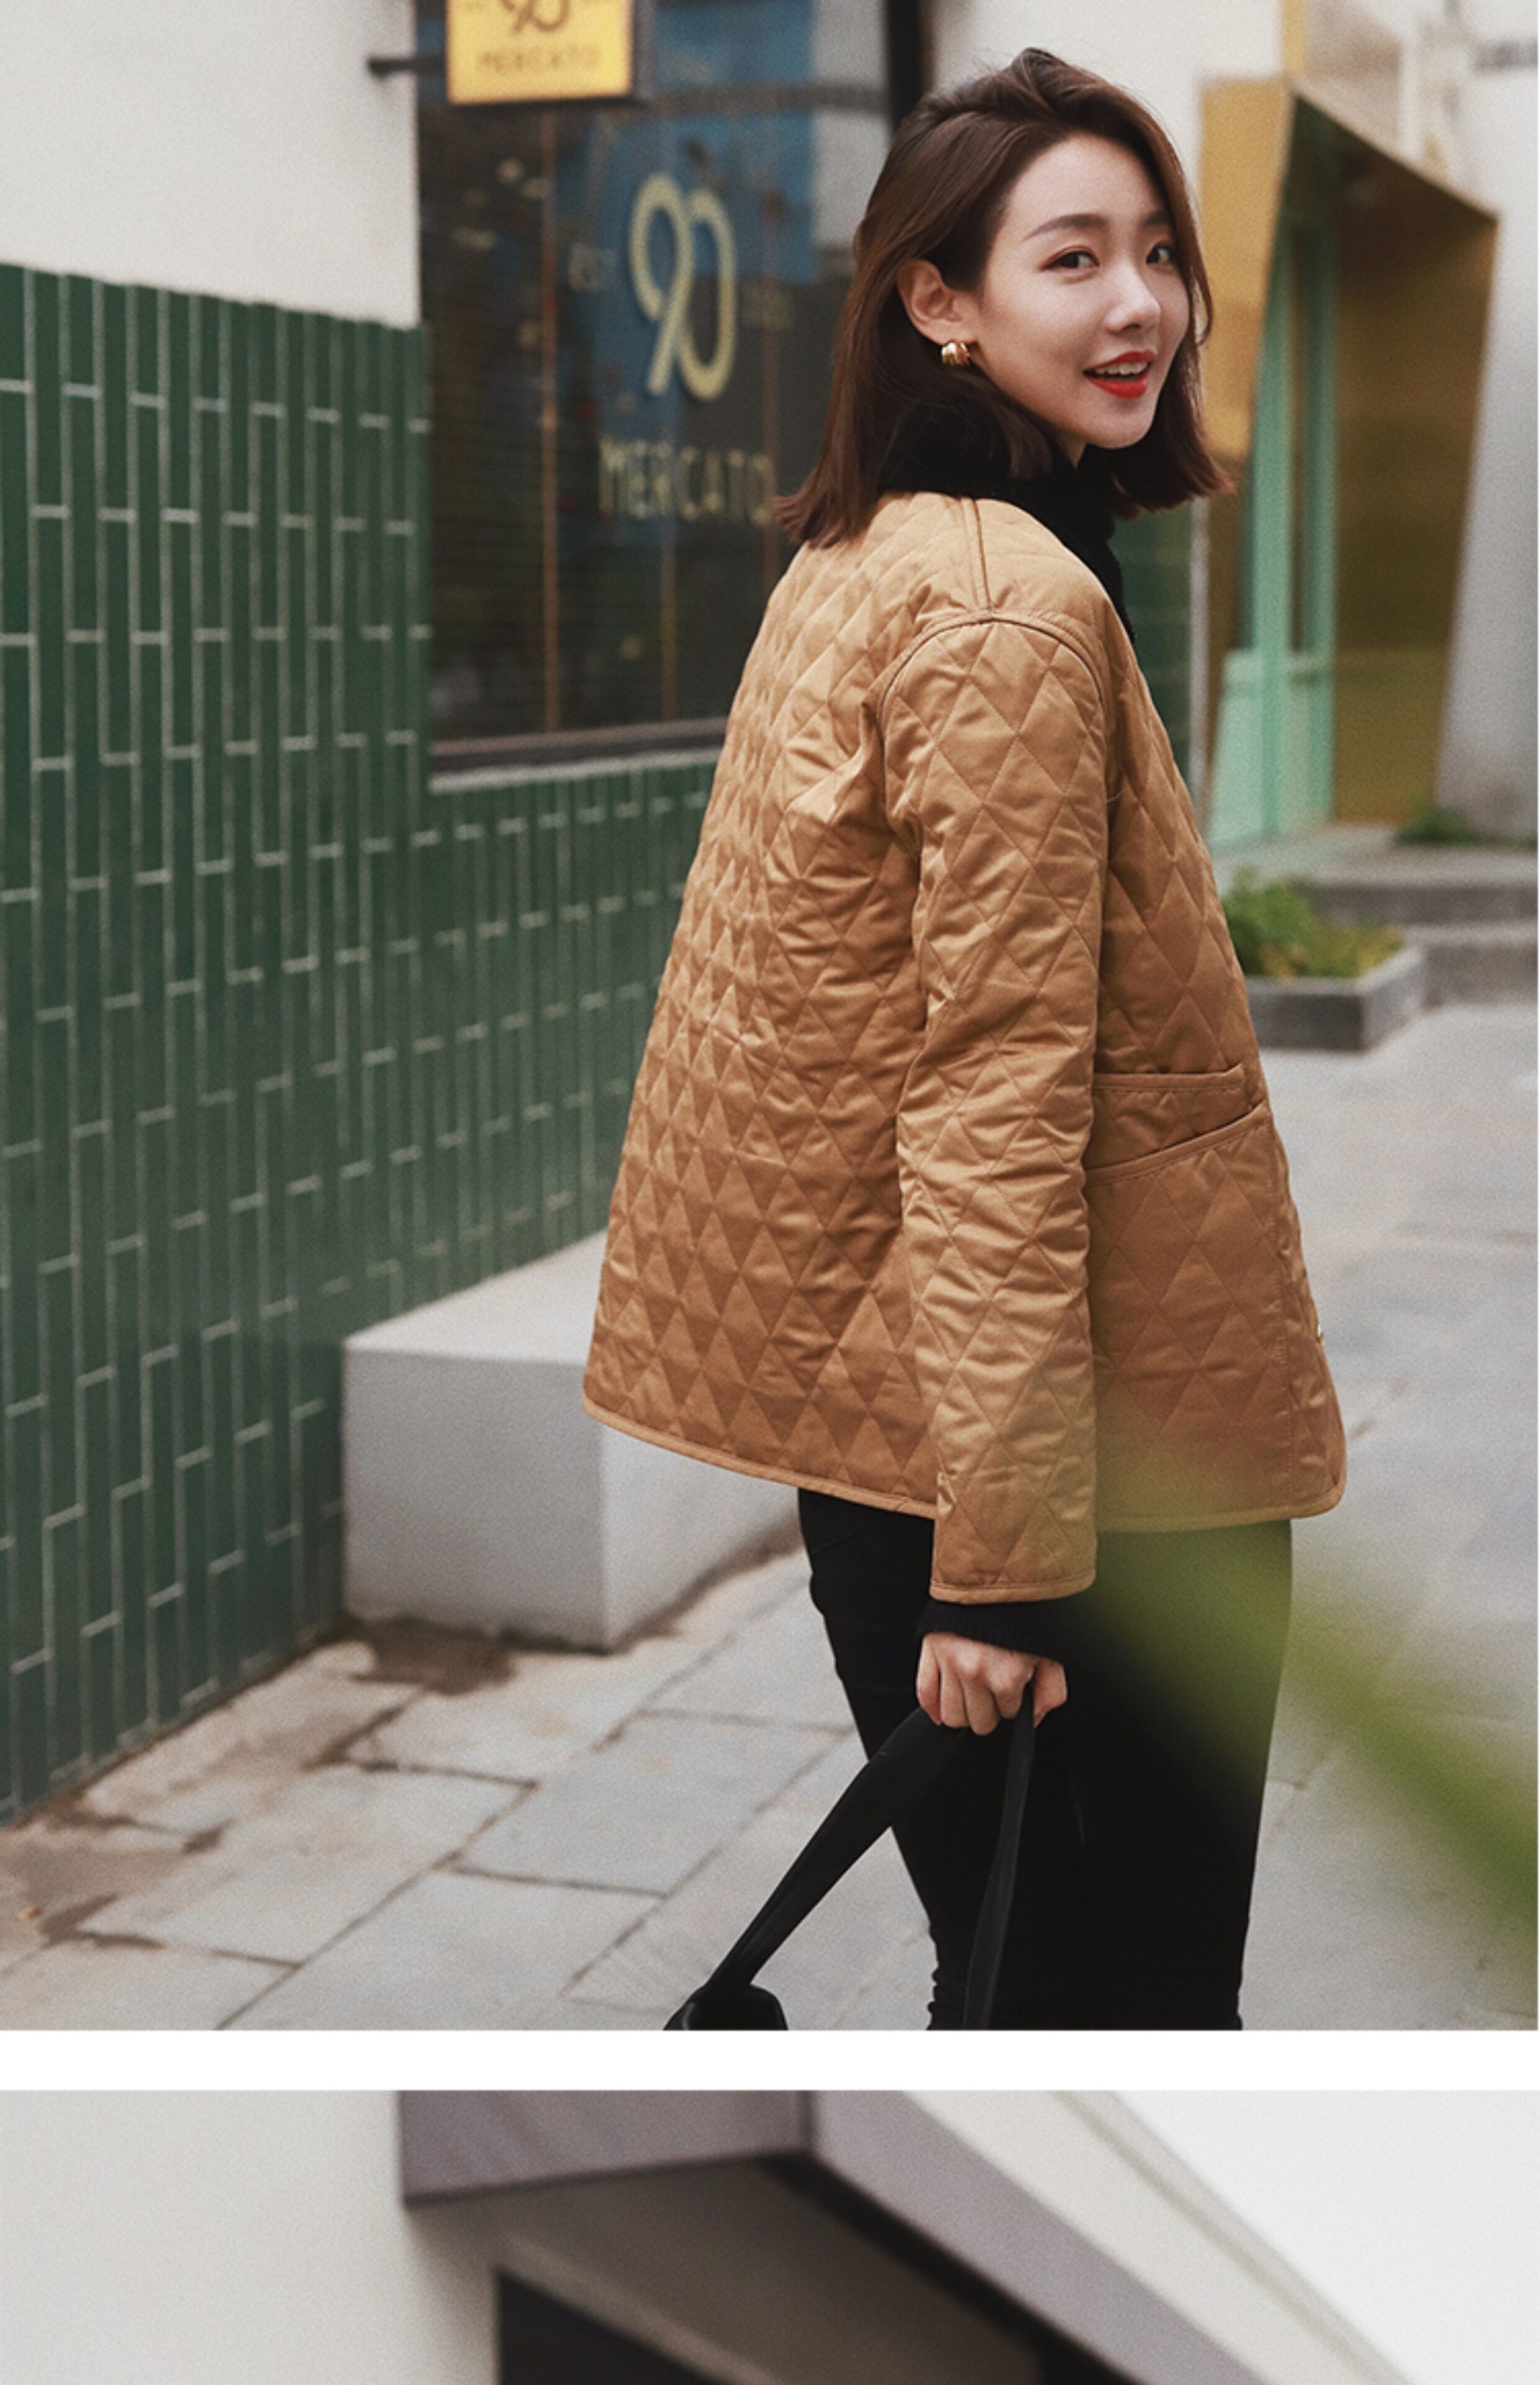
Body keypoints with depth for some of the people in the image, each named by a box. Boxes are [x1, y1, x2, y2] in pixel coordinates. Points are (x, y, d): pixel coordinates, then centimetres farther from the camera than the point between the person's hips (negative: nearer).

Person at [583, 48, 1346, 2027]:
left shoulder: (855, 560, 13)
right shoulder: (1014, 602, -18)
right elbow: (1002, 1093, -23)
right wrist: (1008, 1553, -22)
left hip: (874, 1406, 10)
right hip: (1098, 1442, -10)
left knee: (1008, 1958, 20)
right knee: (1137, 2004, 4)